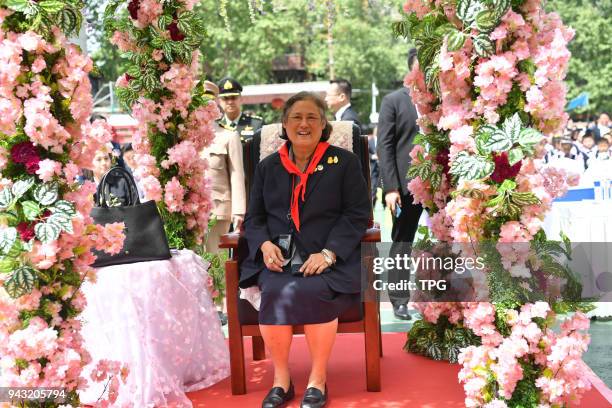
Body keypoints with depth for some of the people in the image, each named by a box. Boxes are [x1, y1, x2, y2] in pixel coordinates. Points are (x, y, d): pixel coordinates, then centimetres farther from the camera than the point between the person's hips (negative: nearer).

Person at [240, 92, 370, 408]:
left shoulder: (344, 162, 9)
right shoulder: (267, 167, 18)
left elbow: (357, 215, 1)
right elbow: (254, 218, 17)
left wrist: (328, 253, -14)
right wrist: (265, 244, -7)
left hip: (329, 259, -2)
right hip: (279, 257, 2)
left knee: (312, 292, -33)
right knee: (276, 292, -30)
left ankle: (318, 379, -14)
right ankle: (280, 379, -14)